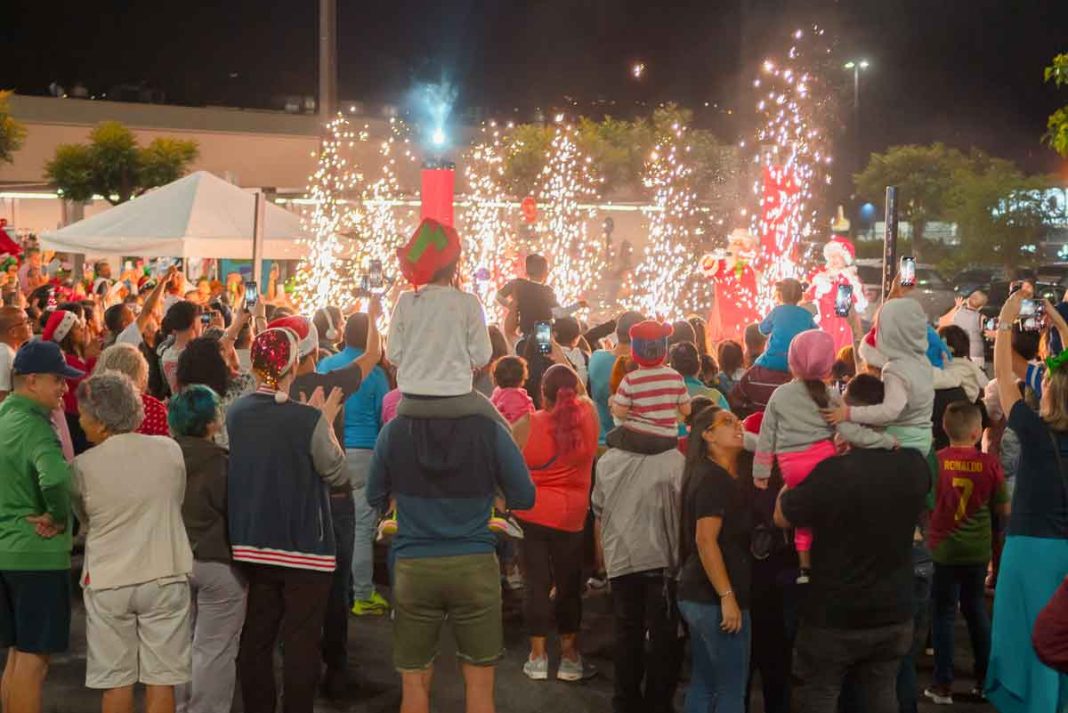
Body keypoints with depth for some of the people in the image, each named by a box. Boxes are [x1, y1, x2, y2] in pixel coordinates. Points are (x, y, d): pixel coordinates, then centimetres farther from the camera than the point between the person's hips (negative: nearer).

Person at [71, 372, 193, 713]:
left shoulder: (84, 465, -9)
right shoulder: (170, 450, -5)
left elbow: (83, 519, 5)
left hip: (108, 582, -1)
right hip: (165, 576, 1)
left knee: (116, 682, 9)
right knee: (161, 679, 7)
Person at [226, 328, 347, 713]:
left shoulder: (235, 413, -3)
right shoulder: (309, 419, -19)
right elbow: (336, 472, -7)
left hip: (252, 544, 5)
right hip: (304, 546, -5)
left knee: (256, 637, 15)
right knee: (301, 641, 5)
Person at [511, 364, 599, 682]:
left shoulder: (527, 425, -11)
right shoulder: (588, 416, -7)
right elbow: (584, 393, 17)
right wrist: (571, 374, 27)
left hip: (530, 515, -1)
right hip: (571, 518, 1)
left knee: (536, 583, 7)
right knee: (569, 585, 11)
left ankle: (537, 657, 12)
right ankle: (569, 658, 16)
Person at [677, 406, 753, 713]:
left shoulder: (715, 476, 15)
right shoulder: (715, 480, -15)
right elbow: (705, 540, -23)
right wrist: (728, 596, -24)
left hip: (698, 595, 10)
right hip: (715, 598, -10)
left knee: (703, 683, 14)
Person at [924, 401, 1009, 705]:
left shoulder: (935, 461, -15)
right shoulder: (989, 463, -11)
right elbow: (1004, 509, -1)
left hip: (944, 549, -2)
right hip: (978, 549, 2)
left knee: (944, 613, 7)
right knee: (976, 608, 19)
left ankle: (943, 686, 7)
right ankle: (985, 679, 27)